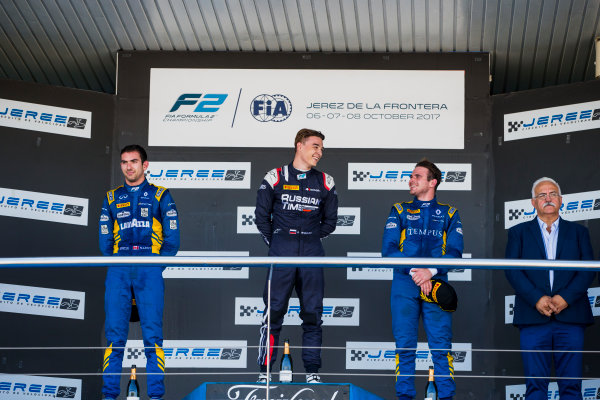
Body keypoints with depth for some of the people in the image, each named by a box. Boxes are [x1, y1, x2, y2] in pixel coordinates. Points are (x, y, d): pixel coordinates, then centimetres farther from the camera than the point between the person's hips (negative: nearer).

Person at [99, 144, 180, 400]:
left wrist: (157, 265, -1)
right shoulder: (112, 198, 18)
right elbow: (105, 239, 17)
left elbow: (172, 238, 7)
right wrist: (116, 263, 4)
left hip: (150, 272, -2)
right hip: (118, 272, 2)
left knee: (152, 335, -7)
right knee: (114, 334, -3)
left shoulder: (160, 196, 11)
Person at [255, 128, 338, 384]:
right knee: (274, 310, -4)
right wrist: (275, 243, 6)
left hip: (312, 252, 2)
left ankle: (312, 370, 9)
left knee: (313, 312, 2)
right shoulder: (276, 178, 3)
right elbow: (262, 216, 7)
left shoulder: (325, 183, 10)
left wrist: (310, 238, 10)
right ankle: (265, 369, 2)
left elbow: (330, 221, 16)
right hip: (281, 255, -2)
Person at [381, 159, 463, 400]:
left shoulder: (448, 214, 13)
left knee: (441, 344, -6)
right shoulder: (400, 211, 14)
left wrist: (431, 271, -14)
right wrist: (413, 272, -10)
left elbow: (455, 251, 2)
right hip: (404, 284, 1)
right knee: (405, 344, -2)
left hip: (436, 283, -1)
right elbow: (389, 249, 3)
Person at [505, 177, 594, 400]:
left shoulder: (578, 232, 16)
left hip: (570, 318, 1)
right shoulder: (518, 233, 14)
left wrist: (565, 298, -11)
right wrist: (537, 299, -12)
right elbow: (512, 270, 2)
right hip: (533, 318, -1)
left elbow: (588, 269, 5)